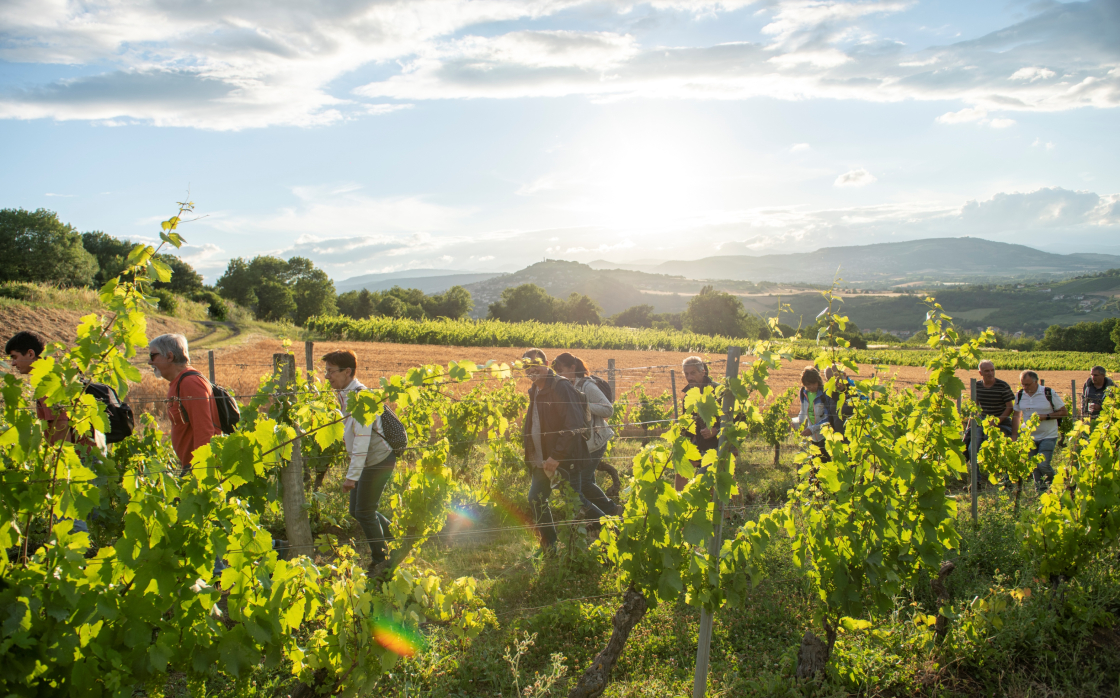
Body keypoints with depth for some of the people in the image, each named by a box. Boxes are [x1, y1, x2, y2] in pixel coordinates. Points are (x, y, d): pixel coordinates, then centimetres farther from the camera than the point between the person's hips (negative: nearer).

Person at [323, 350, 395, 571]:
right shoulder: (344, 395, 7)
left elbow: (362, 439, -27)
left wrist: (352, 475, -28)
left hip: (379, 460, -9)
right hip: (368, 461, 9)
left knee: (364, 512, 0)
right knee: (356, 510, 15)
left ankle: (380, 561, 16)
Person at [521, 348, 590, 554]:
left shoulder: (561, 387, -16)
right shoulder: (535, 390, 11)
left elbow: (573, 425, -22)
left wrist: (557, 456, -24)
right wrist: (530, 452, 10)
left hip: (563, 459, -8)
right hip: (542, 460, 9)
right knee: (536, 500, 10)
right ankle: (549, 545, 25)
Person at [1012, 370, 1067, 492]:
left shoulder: (1049, 394, -10)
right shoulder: (1020, 395, 2)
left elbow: (1064, 412, -5)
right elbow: (1016, 416, 11)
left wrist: (1045, 416, -18)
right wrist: (1014, 435, 5)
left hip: (1048, 436, -4)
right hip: (1029, 438, 4)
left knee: (1043, 465, -15)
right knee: (1034, 468, 5)